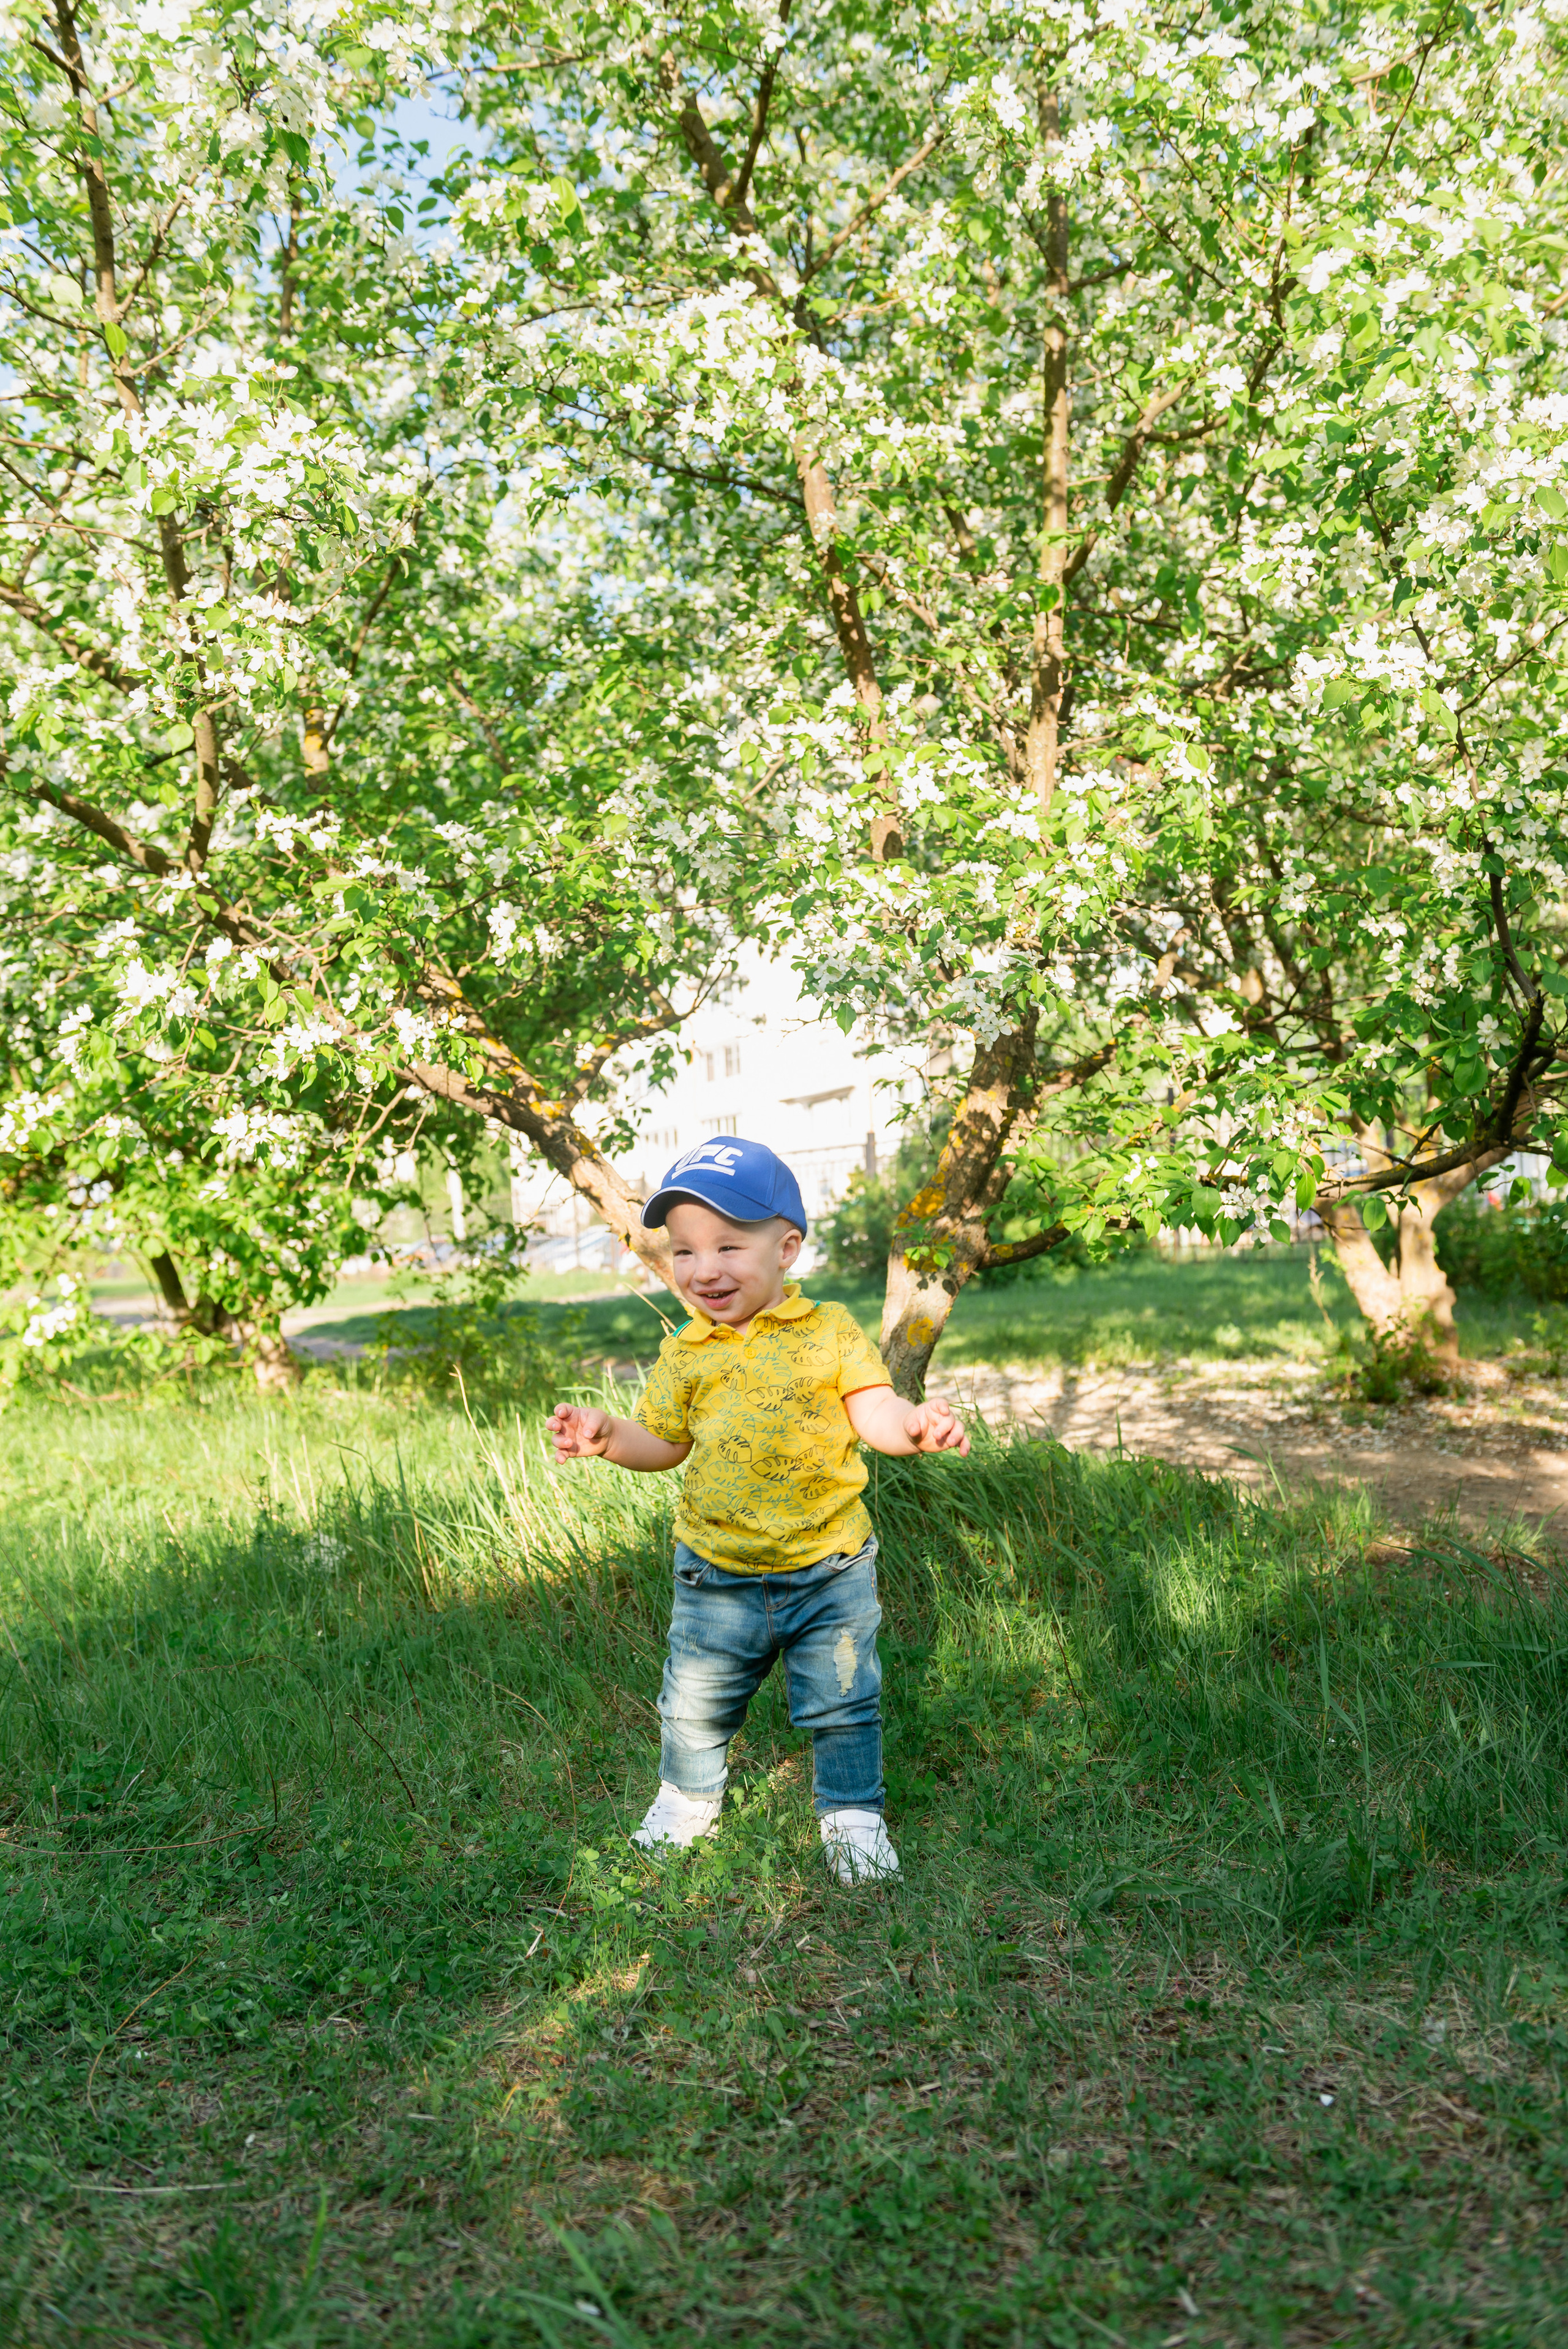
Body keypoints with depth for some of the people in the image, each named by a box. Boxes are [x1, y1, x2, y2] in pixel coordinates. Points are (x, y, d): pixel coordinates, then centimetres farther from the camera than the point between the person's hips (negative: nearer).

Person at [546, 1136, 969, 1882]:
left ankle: (852, 1815, 32)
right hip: (718, 1575, 3)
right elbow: (663, 1441, 6)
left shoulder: (829, 1331, -7)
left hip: (830, 1568, -2)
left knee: (842, 1705, 10)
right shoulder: (686, 1353, 0)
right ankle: (689, 1800, 43)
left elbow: (873, 1413, -10)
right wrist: (608, 1435, -13)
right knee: (695, 1705, 16)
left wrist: (914, 1423, -31)